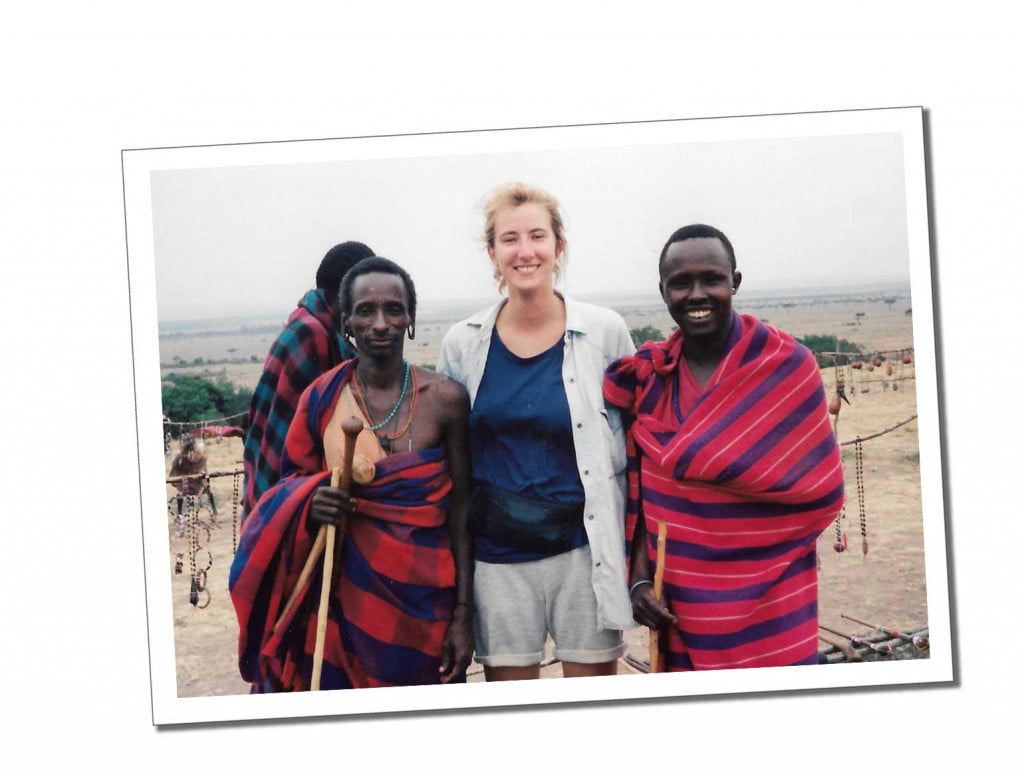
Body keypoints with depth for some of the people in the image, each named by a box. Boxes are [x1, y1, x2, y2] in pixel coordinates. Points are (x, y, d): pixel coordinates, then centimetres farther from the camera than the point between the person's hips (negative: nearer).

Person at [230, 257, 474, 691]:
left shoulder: (445, 400, -5)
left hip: (424, 603, -1)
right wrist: (311, 504, -13)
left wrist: (463, 614, -3)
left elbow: (461, 513, -2)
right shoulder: (321, 399, -1)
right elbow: (293, 482, 11)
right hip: (345, 597, 1)